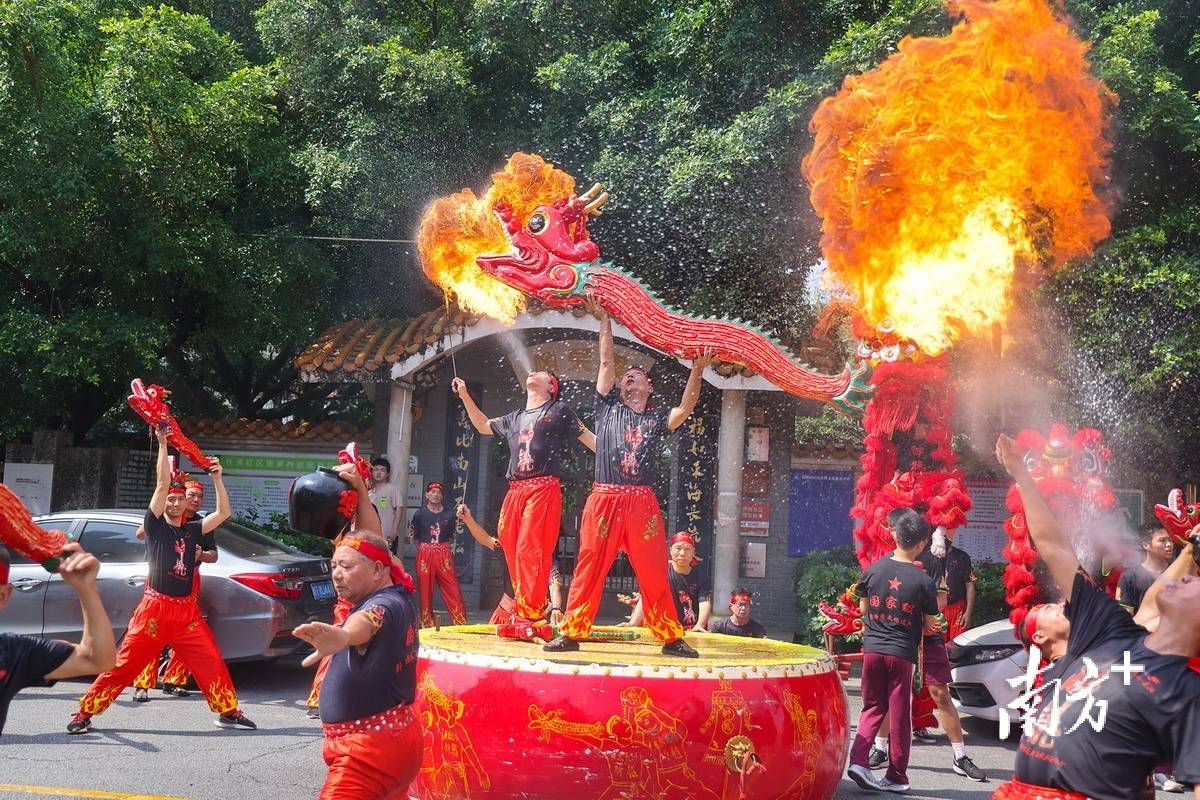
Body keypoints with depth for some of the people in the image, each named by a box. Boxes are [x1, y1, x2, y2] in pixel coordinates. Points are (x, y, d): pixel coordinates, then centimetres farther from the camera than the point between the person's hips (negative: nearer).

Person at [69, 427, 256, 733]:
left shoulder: (193, 530, 12)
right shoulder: (155, 525, 1)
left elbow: (223, 513, 5)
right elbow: (162, 485, -8)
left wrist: (217, 478, 0)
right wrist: (162, 444, -12)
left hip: (187, 609, 4)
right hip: (155, 607, -4)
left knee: (212, 662, -1)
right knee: (124, 664, -3)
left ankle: (228, 712, 10)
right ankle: (85, 713, 5)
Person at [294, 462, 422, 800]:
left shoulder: (385, 606, -20)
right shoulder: (395, 595, 6)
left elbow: (366, 622, -46)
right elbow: (373, 542, 22)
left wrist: (338, 635, -68)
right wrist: (359, 490, 16)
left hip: (369, 749, -11)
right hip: (393, 737, 11)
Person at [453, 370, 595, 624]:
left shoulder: (559, 411, 8)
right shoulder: (514, 418, 24)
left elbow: (590, 439, 8)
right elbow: (484, 426, 41)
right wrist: (465, 396, 36)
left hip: (544, 489, -6)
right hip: (515, 491, 7)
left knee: (530, 550, -16)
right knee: (511, 549, 2)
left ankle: (529, 615, -19)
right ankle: (522, 609, 8)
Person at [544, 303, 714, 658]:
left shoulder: (658, 418, 15)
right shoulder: (608, 408, 15)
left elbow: (686, 407, -2)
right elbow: (606, 362, 13)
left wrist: (696, 371, -13)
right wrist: (604, 320, 12)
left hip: (643, 502, 0)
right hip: (604, 498, 0)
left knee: (654, 573, 0)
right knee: (590, 568, 0)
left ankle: (671, 638, 4)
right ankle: (571, 633, 3)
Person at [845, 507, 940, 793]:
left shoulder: (873, 570, -1)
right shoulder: (923, 581, -9)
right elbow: (930, 625, 1)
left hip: (872, 649, 3)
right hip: (903, 653, -3)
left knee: (872, 708, 15)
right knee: (900, 715, 7)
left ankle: (858, 759, -2)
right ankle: (897, 777, 12)